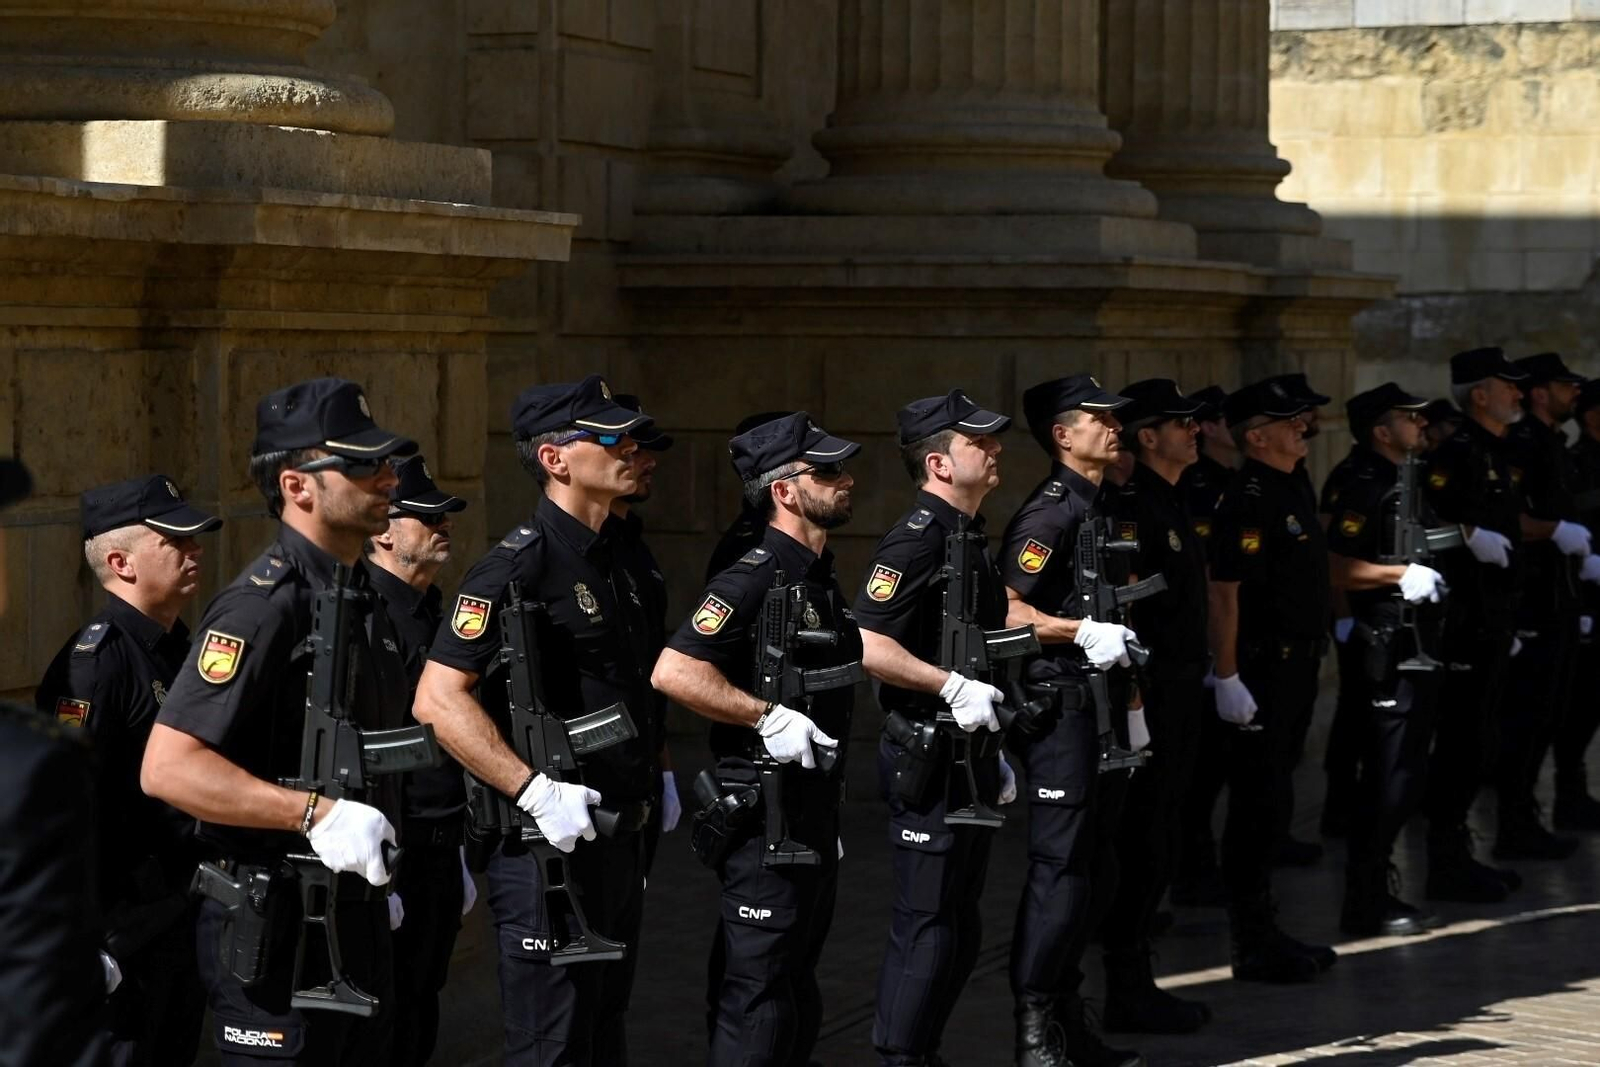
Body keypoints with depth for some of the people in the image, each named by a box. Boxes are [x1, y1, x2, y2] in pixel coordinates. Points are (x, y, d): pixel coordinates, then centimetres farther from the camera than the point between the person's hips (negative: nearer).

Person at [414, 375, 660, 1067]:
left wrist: (653, 775, 18)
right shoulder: (520, 565, -17)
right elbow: (437, 699, -24)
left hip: (619, 844, 9)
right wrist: (535, 791, -28)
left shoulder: (619, 556, 10)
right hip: (551, 847, -9)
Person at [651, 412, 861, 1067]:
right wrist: (768, 717, -25)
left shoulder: (822, 579, 12)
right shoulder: (754, 580, -17)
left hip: (816, 810, 9)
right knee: (759, 987, -7)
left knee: (798, 981, 17)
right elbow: (673, 671, -28)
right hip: (765, 813, -9)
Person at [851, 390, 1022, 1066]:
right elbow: (865, 643, -26)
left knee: (960, 929, 14)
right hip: (929, 762, -10)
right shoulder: (918, 536, -16)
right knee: (926, 929, -5)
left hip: (969, 756, 10)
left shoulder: (970, 537, 15)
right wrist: (953, 686, -26)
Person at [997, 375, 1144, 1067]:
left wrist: (1131, 708, 22)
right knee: (1059, 866, -9)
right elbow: (1004, 609, -21)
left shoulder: (1101, 508, 16)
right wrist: (1082, 633, -26)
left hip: (1099, 703, 9)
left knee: (1089, 865, 12)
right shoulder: (1050, 511, -13)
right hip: (1058, 702, -9)